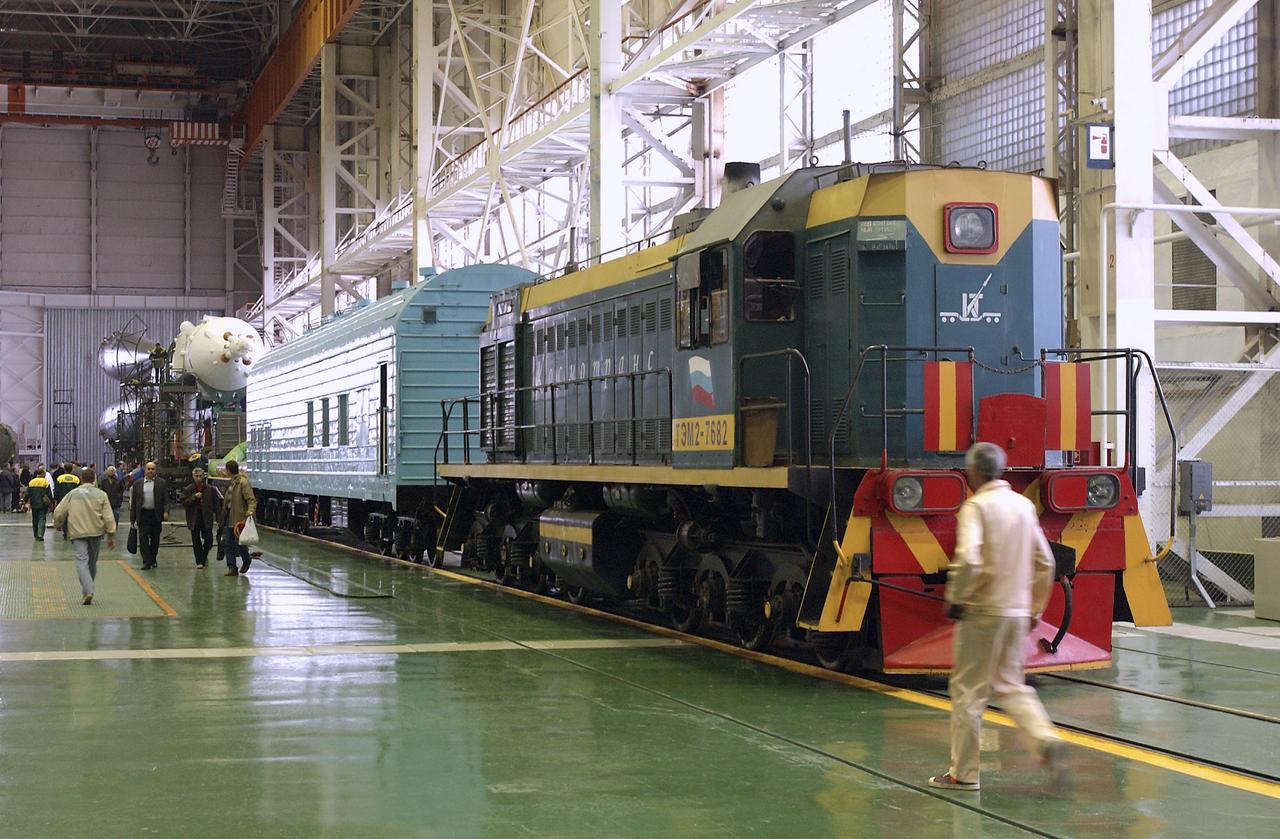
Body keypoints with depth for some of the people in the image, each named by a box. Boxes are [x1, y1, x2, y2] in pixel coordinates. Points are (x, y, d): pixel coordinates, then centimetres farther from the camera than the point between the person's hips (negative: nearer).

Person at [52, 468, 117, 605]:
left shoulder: (72, 494, 2)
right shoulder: (101, 495, 1)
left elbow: (58, 513, 4)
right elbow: (108, 517, -4)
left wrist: (58, 525, 25)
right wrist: (111, 536, 2)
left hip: (77, 533, -2)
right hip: (96, 532, 2)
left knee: (82, 561, -8)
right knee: (92, 562, 16)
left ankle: (88, 591, -24)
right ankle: (88, 590, 23)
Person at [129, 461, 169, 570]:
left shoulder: (162, 483, 5)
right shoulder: (138, 484, 8)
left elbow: (166, 499, 1)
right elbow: (133, 502, 10)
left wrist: (166, 512, -14)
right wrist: (132, 518, 7)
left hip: (156, 515, 0)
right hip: (143, 515, 0)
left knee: (155, 539, 8)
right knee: (143, 539, -9)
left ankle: (152, 560, 23)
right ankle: (146, 562, -10)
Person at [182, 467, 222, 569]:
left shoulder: (211, 489, 1)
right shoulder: (189, 489, 1)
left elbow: (216, 504, 4)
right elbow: (184, 502, -5)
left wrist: (218, 519, -1)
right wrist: (194, 497, -18)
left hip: (207, 519, 0)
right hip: (194, 520, 0)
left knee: (209, 539, -4)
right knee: (196, 541, 3)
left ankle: (204, 556, 24)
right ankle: (199, 561, 14)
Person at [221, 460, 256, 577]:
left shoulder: (243, 482, -14)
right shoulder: (232, 482, 12)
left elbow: (251, 500, -20)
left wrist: (250, 511, -36)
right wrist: (224, 516, 22)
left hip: (239, 518, -9)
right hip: (229, 518, 9)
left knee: (239, 543, 0)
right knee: (228, 543, 4)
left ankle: (246, 561, 26)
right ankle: (232, 568, 7)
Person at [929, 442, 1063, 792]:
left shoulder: (976, 507, -11)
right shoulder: (1024, 505, 9)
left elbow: (968, 560, -24)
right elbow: (1045, 562, 12)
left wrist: (955, 599, -10)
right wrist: (1035, 608, 18)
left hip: (982, 611, -6)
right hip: (1017, 612, 6)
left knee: (968, 691, 3)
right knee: (1010, 686, 17)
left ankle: (963, 773, 9)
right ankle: (1047, 739, -6)